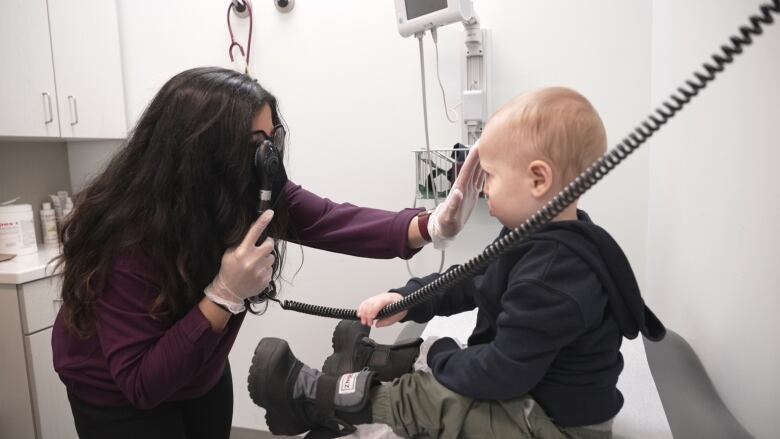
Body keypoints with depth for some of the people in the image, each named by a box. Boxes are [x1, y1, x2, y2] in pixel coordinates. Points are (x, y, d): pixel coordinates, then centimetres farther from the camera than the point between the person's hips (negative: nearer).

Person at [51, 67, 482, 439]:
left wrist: (430, 226, -42)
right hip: (117, 395, -5)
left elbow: (328, 221, -28)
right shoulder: (128, 238, -36)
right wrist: (224, 296, -44)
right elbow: (140, 383, -33)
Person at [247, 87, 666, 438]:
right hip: (530, 396, 10)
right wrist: (408, 298, -3)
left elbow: (501, 374, -31)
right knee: (425, 364, 7)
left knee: (421, 398, -11)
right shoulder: (540, 240, 1)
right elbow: (472, 282, 9)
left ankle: (310, 395, 2)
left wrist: (441, 355, -12)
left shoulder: (553, 272, -34)